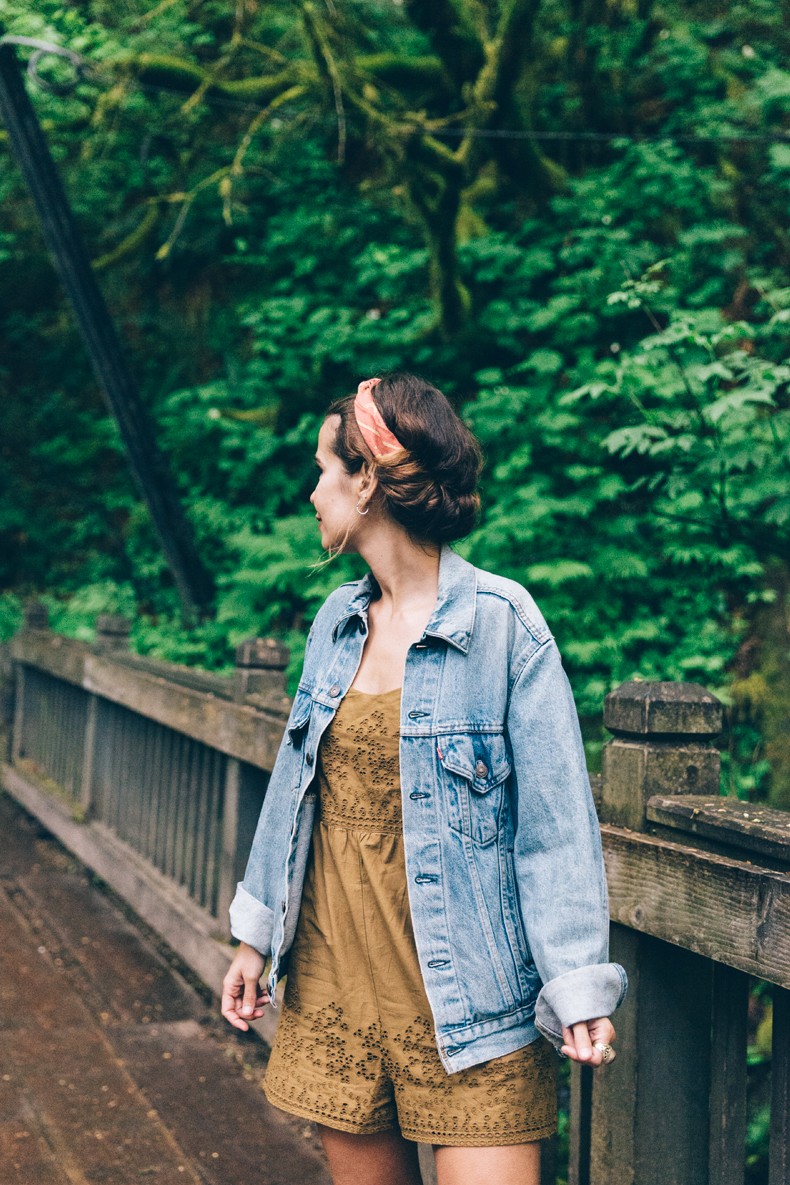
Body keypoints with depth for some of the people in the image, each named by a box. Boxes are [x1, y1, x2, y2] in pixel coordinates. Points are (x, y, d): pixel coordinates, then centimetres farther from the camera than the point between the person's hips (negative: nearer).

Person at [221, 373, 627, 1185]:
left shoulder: (501, 622, -13)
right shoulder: (337, 621, 5)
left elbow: (554, 814, -11)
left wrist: (579, 986, -13)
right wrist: (256, 933, 17)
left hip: (461, 989, -5)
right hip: (334, 963, 6)